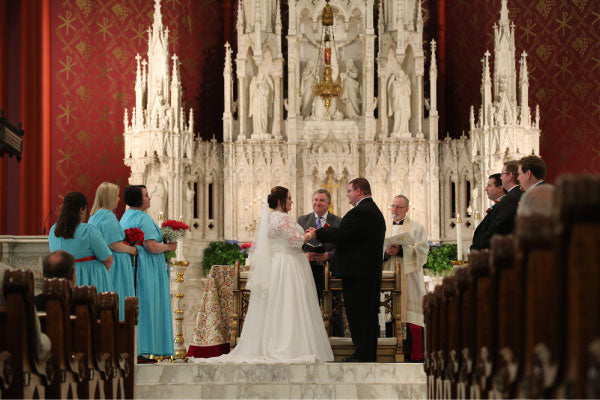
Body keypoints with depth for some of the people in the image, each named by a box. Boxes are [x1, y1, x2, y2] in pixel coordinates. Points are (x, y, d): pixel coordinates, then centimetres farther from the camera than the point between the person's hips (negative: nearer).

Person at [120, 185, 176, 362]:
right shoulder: (142, 218, -15)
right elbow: (151, 246, -22)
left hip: (129, 267, 9)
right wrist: (168, 246, -5)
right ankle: (141, 352, -6)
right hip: (146, 268, -9)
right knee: (144, 307, -6)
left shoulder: (125, 217, 15)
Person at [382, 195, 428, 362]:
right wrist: (386, 252, -10)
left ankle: (416, 355, -7)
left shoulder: (416, 228, 8)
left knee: (411, 316, -9)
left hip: (409, 277, -3)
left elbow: (422, 250, -5)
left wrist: (400, 250, -17)